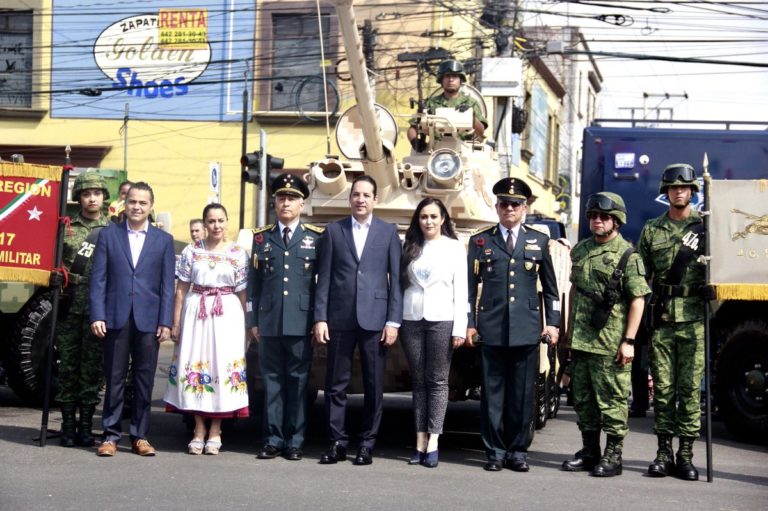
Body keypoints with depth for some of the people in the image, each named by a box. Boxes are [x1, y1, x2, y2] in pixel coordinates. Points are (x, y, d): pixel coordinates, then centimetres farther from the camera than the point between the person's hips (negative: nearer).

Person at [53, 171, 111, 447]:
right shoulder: (66, 227, 9)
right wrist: (60, 280, -9)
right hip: (70, 307, 0)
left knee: (93, 366, 3)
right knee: (68, 364, 3)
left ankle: (86, 425, 11)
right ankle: (68, 424, 11)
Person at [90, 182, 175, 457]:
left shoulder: (164, 240, 8)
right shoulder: (108, 235, 7)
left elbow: (167, 284, 5)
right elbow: (98, 278, 3)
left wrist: (166, 322, -3)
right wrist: (97, 316, -6)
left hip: (148, 320, 1)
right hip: (116, 318, 0)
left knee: (145, 380, 4)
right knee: (114, 378, 4)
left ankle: (140, 436, 13)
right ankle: (111, 435, 11)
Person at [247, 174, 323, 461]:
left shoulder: (317, 237, 6)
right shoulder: (262, 237, 12)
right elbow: (254, 282, 11)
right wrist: (253, 320, 5)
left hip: (301, 322, -2)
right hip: (269, 322, 2)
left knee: (298, 381, 2)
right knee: (272, 380, 5)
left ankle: (295, 441, 9)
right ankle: (273, 440, 11)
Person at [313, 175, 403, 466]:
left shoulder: (388, 232, 7)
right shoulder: (333, 231, 8)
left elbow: (396, 279, 3)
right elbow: (324, 278, 6)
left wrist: (393, 321, -4)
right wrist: (320, 318, -2)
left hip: (374, 319, 0)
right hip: (340, 318, 1)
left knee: (374, 385, 3)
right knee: (336, 384, 3)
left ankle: (367, 444, 13)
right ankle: (337, 442, 11)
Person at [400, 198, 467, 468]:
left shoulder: (455, 247, 4)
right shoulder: (410, 247, 10)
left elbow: (461, 290, 0)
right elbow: (401, 284, 8)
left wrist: (460, 328, -6)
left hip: (441, 320, -2)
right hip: (412, 320, 3)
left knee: (438, 381, -2)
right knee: (419, 381, 5)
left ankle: (433, 442, -2)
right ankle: (420, 442, 6)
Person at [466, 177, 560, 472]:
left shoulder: (539, 242, 12)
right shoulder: (480, 242, 10)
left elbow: (550, 288, 15)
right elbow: (470, 286, 9)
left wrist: (553, 323, 7)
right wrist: (469, 324, 2)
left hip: (527, 330, 1)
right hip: (491, 329, 0)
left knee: (522, 394, 3)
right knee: (492, 393, 1)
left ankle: (518, 451, 13)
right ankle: (495, 451, 9)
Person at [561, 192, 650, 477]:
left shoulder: (627, 256, -8)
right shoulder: (581, 250, 14)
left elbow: (637, 300, -11)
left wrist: (629, 341, -15)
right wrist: (570, 329, 19)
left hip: (610, 345, -7)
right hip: (580, 341, 7)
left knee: (611, 400, -1)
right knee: (583, 399, 14)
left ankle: (613, 456, 8)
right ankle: (589, 452, 25)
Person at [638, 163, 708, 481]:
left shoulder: (706, 226, 5)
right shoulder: (652, 230, 10)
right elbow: (641, 276, 11)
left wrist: (710, 289, -13)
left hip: (694, 320, -2)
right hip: (661, 319, 2)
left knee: (690, 388, 1)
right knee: (663, 388, 4)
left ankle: (686, 454, 7)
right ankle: (664, 452, 11)